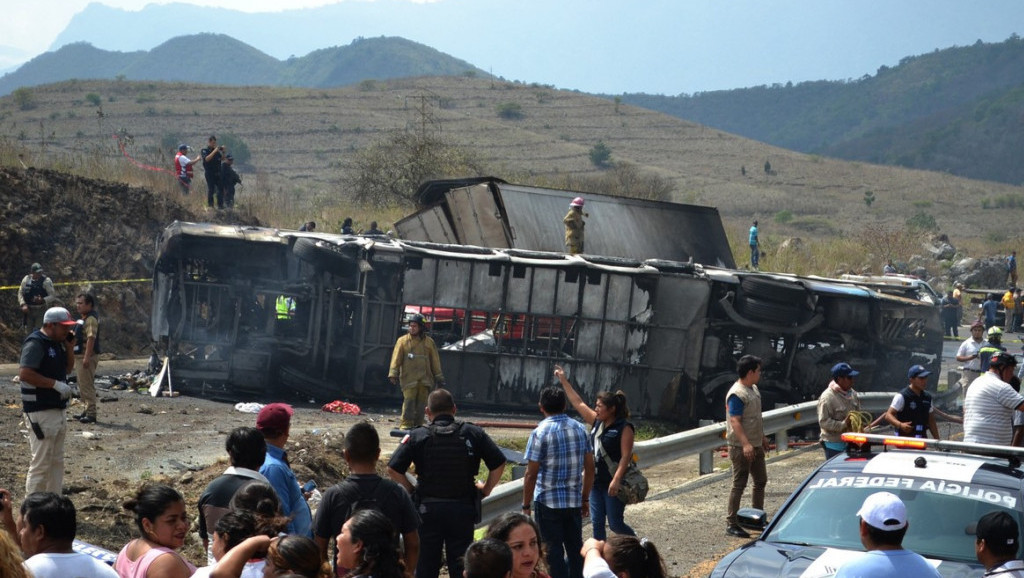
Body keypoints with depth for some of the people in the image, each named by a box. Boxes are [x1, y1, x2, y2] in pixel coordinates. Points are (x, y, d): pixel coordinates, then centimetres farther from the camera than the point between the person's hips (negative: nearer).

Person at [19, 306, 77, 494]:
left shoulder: (57, 343, 12)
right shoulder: (35, 343, -16)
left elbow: (68, 368, 22)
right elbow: (24, 374, -25)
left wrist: (69, 347, 5)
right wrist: (56, 384, -23)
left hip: (57, 410, 10)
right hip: (40, 413, -10)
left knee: (57, 462, 15)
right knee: (40, 464, -7)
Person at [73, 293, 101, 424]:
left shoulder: (91, 319, -17)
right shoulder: (83, 319, 17)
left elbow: (91, 338, -25)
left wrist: (86, 357, -28)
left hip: (87, 357, -11)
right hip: (80, 357, 11)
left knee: (87, 386, -10)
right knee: (83, 386, 16)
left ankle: (91, 413, -9)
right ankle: (88, 410, 24)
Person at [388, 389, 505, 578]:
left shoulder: (417, 436, -1)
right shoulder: (473, 433, 2)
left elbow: (393, 469, -9)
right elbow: (499, 463, -1)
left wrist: (411, 491, 3)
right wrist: (486, 490, 10)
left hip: (428, 508, -1)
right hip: (463, 509, 1)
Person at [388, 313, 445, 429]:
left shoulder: (429, 342, 11)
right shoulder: (403, 341, 5)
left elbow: (435, 361, 15)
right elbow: (396, 359, 0)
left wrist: (439, 377, 15)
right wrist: (393, 374, -11)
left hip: (424, 379, 3)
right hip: (409, 378, -3)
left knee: (421, 402, 3)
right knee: (409, 400, -12)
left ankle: (418, 424, 10)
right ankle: (406, 424, -9)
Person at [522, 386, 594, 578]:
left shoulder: (540, 433, -12)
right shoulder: (580, 429, 3)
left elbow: (531, 475, -13)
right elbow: (589, 468, 7)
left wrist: (526, 506, -4)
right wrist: (585, 498, 17)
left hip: (548, 502, -5)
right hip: (574, 501, 5)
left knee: (553, 550, 2)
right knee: (575, 548, 15)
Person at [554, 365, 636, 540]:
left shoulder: (624, 428, -12)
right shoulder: (597, 422, 8)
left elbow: (626, 456, -18)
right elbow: (578, 403, 17)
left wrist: (616, 480, -27)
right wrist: (564, 381, 17)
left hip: (613, 484, -7)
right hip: (596, 481, 7)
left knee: (615, 524, -2)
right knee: (597, 522, 7)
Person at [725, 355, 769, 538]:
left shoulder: (753, 389, 12)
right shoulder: (737, 394, -19)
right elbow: (735, 421, -26)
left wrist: (762, 437, 27)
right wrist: (745, 444, -34)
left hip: (756, 445, 10)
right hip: (741, 447, -10)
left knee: (761, 481, 17)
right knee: (739, 485, -6)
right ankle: (731, 524, -1)